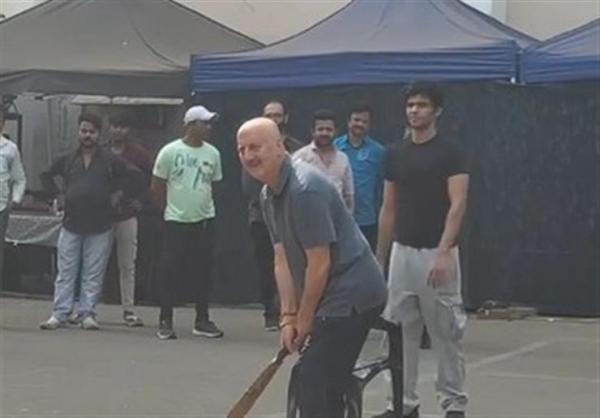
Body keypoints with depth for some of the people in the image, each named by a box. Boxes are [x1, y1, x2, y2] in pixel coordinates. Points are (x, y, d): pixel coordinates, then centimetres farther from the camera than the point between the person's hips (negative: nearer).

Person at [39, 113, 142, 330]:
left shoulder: (110, 161, 2)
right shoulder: (67, 160, 8)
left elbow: (133, 179, 5)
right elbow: (46, 176, 21)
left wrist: (118, 195, -1)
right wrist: (58, 195, 10)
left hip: (100, 227, -2)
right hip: (71, 224, 2)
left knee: (93, 275, 1)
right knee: (65, 272, 2)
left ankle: (87, 314, 7)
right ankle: (59, 314, 4)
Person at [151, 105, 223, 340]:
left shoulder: (212, 154, 5)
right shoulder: (170, 151, -6)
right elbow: (156, 186, 0)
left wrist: (203, 205, 11)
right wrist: (169, 209, 5)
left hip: (204, 221, 4)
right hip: (176, 222, -4)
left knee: (203, 270, 6)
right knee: (171, 270, -2)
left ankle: (202, 321, 15)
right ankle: (165, 322, 7)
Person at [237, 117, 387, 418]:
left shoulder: (305, 188, -21)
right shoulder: (269, 195, 10)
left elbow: (319, 264, -20)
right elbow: (283, 259, 10)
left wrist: (304, 321, -10)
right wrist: (288, 316, 1)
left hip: (351, 294, -10)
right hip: (337, 297, 10)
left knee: (314, 385, -11)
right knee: (325, 384, 15)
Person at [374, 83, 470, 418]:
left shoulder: (450, 153, -6)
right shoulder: (395, 154, 10)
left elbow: (458, 204, -14)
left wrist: (444, 252, -24)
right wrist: (379, 257, 15)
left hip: (437, 254, -5)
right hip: (402, 253, 5)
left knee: (447, 333, 0)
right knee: (400, 332, 7)